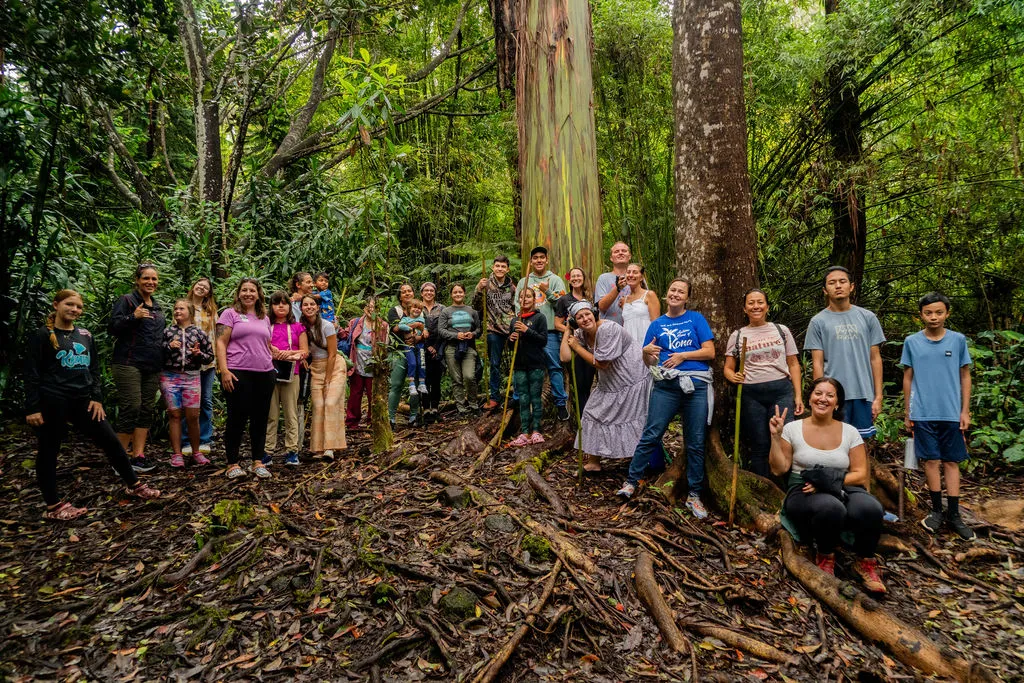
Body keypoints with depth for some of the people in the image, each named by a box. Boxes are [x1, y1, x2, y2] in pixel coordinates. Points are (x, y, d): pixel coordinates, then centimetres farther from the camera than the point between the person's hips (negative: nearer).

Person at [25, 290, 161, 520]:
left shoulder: (85, 335, 12)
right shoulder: (42, 335, -2)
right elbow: (32, 373, -5)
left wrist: (97, 398, 3)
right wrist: (32, 408, -11)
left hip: (83, 401, 5)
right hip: (52, 403, -5)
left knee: (111, 441, 6)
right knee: (49, 453, 5)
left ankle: (134, 486, 18)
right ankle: (53, 507, 16)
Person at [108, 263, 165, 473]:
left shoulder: (157, 307, 20)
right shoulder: (126, 301, -2)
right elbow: (113, 328, -9)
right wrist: (133, 317, -23)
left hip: (152, 367, 7)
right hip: (129, 364, -7)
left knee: (147, 410, 5)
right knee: (130, 408, -10)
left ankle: (138, 456, 9)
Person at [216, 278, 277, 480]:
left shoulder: (264, 318, 18)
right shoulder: (230, 314, 3)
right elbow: (221, 343, -5)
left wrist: (273, 364, 13)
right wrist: (224, 370, -15)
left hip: (264, 374, 5)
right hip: (238, 374, -5)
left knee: (260, 419, 8)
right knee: (237, 419, -1)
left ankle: (258, 462, 17)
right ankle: (232, 464, 11)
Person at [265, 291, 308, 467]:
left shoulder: (297, 327, 11)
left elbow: (305, 351, 7)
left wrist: (289, 353, -11)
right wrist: (270, 351, -11)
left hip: (291, 374, 0)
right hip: (269, 373, 0)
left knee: (291, 414, 1)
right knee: (270, 414, 1)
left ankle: (292, 451, 5)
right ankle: (267, 452, 5)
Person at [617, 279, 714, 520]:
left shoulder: (696, 319, 8)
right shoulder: (657, 324, 12)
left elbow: (710, 352, 1)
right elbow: (649, 361, 12)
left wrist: (682, 356, -10)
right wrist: (647, 352, -10)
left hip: (696, 384, -1)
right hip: (666, 384, 1)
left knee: (695, 442, 4)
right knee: (651, 435, -4)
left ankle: (694, 495, 15)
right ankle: (631, 481, 8)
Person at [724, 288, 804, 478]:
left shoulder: (782, 330, 10)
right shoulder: (737, 336, 8)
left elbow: (793, 364, 9)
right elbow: (728, 368, 8)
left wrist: (798, 395, 2)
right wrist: (734, 377, -16)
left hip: (781, 391, 0)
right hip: (751, 395, 0)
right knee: (759, 447, 6)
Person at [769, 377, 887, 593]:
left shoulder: (850, 432, 7)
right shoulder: (792, 429, 2)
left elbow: (861, 475, 3)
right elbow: (778, 470, 0)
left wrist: (832, 480, -14)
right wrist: (776, 436, -10)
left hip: (844, 490, 2)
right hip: (803, 493, -2)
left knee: (870, 508, -33)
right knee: (831, 507, -38)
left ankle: (865, 562, -3)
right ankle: (825, 557, -6)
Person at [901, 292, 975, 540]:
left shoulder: (958, 340, 2)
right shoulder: (912, 342, 1)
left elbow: (965, 376, 6)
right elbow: (908, 378, 6)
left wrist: (965, 411, 2)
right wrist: (907, 413, 6)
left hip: (951, 413, 0)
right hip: (923, 414, 0)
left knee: (951, 462, 6)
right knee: (931, 461, 6)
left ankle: (954, 514, 14)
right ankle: (936, 510, 17)